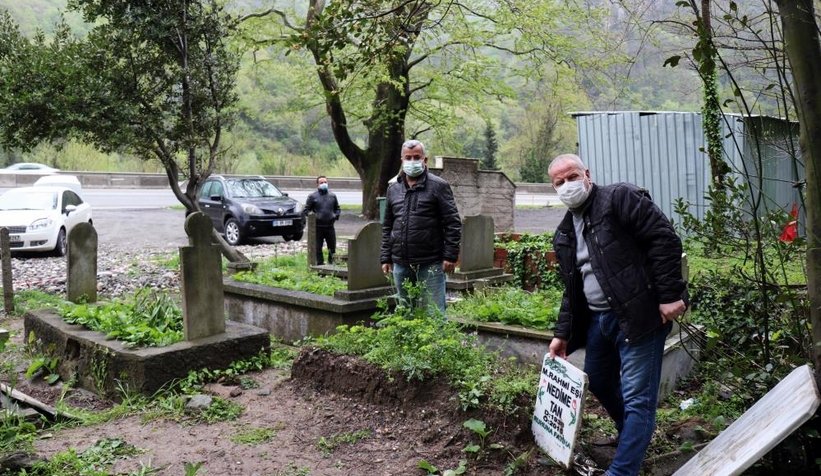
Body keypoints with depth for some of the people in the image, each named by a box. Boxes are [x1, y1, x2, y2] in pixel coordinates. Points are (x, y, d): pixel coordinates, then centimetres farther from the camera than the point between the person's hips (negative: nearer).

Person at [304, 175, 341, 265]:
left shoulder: (332, 196, 12)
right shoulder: (312, 196, 2)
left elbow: (337, 208, 22)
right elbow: (306, 210, 3)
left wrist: (336, 215, 3)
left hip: (330, 226, 3)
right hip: (318, 227, -3)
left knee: (332, 247, 7)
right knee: (318, 248, 1)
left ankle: (331, 263, 24)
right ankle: (320, 264, 10)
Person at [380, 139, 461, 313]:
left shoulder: (438, 186, -2)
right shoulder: (393, 189, 13)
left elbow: (452, 223, -5)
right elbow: (387, 226, 17)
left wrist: (450, 256, -11)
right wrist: (385, 258, 12)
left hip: (430, 264, -5)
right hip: (400, 265, 5)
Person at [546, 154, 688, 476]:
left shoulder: (619, 198, -8)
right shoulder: (564, 234, 14)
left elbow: (664, 239, -15)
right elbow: (571, 290, 19)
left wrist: (669, 294, -20)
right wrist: (562, 334, 14)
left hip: (639, 315, -8)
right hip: (597, 319, 9)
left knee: (637, 398, -4)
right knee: (598, 383, 21)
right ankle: (632, 434, 46)